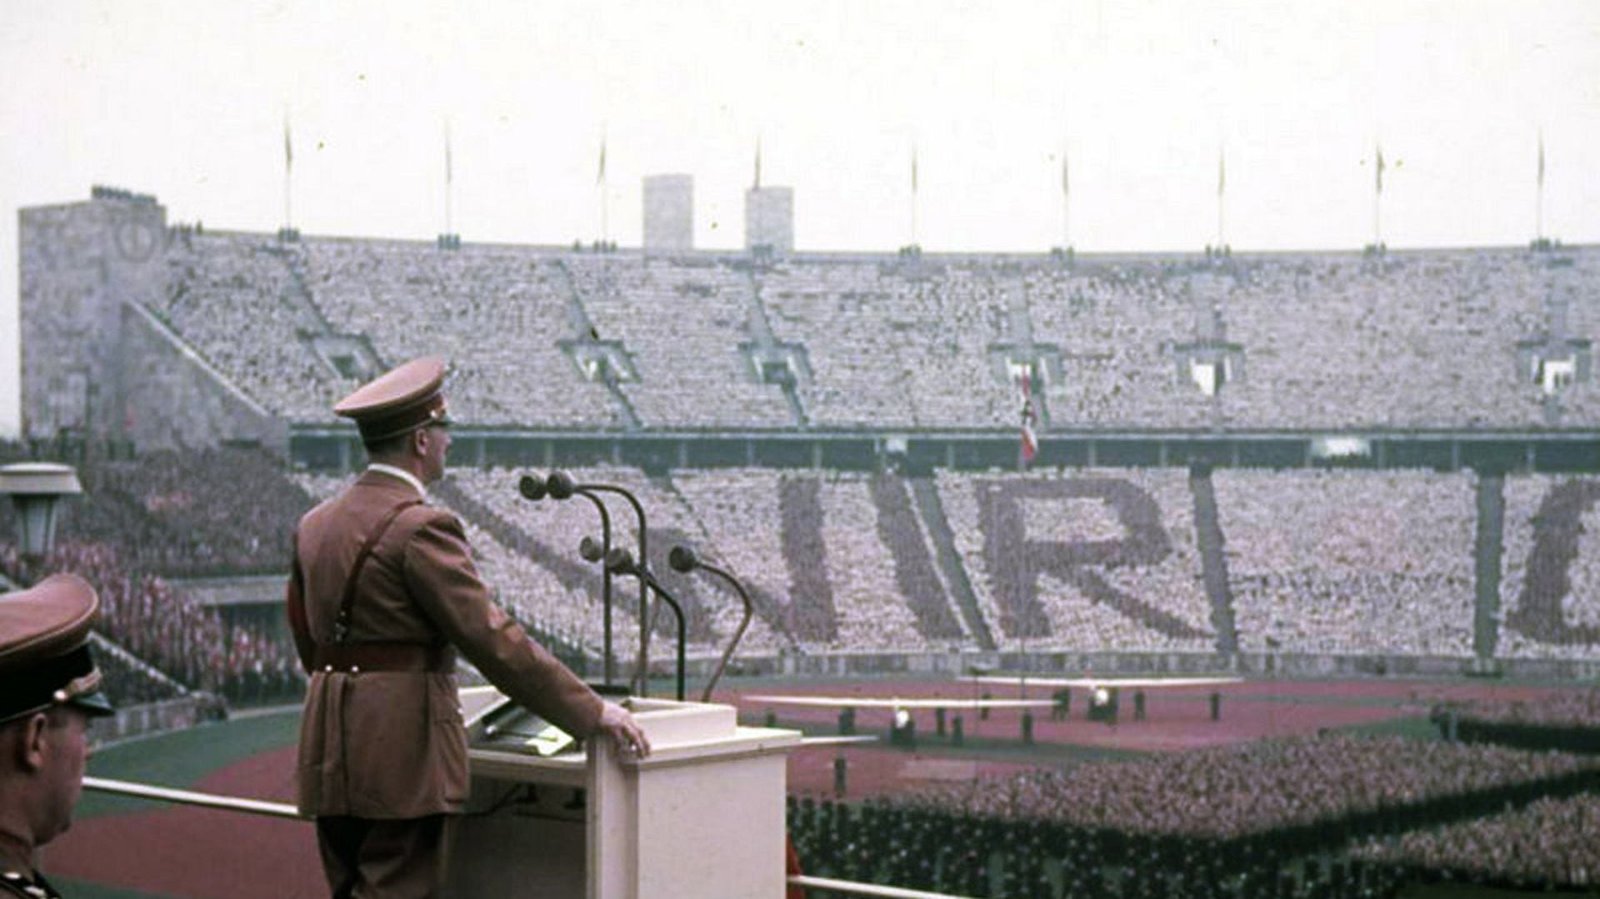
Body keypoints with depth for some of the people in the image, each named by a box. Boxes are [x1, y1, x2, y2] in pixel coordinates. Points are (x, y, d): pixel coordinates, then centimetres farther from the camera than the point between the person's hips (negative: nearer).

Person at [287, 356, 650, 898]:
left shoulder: (315, 526, 12)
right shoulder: (420, 528, -13)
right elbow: (493, 640, -17)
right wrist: (593, 714, -12)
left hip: (329, 754, 8)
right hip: (401, 752, -8)